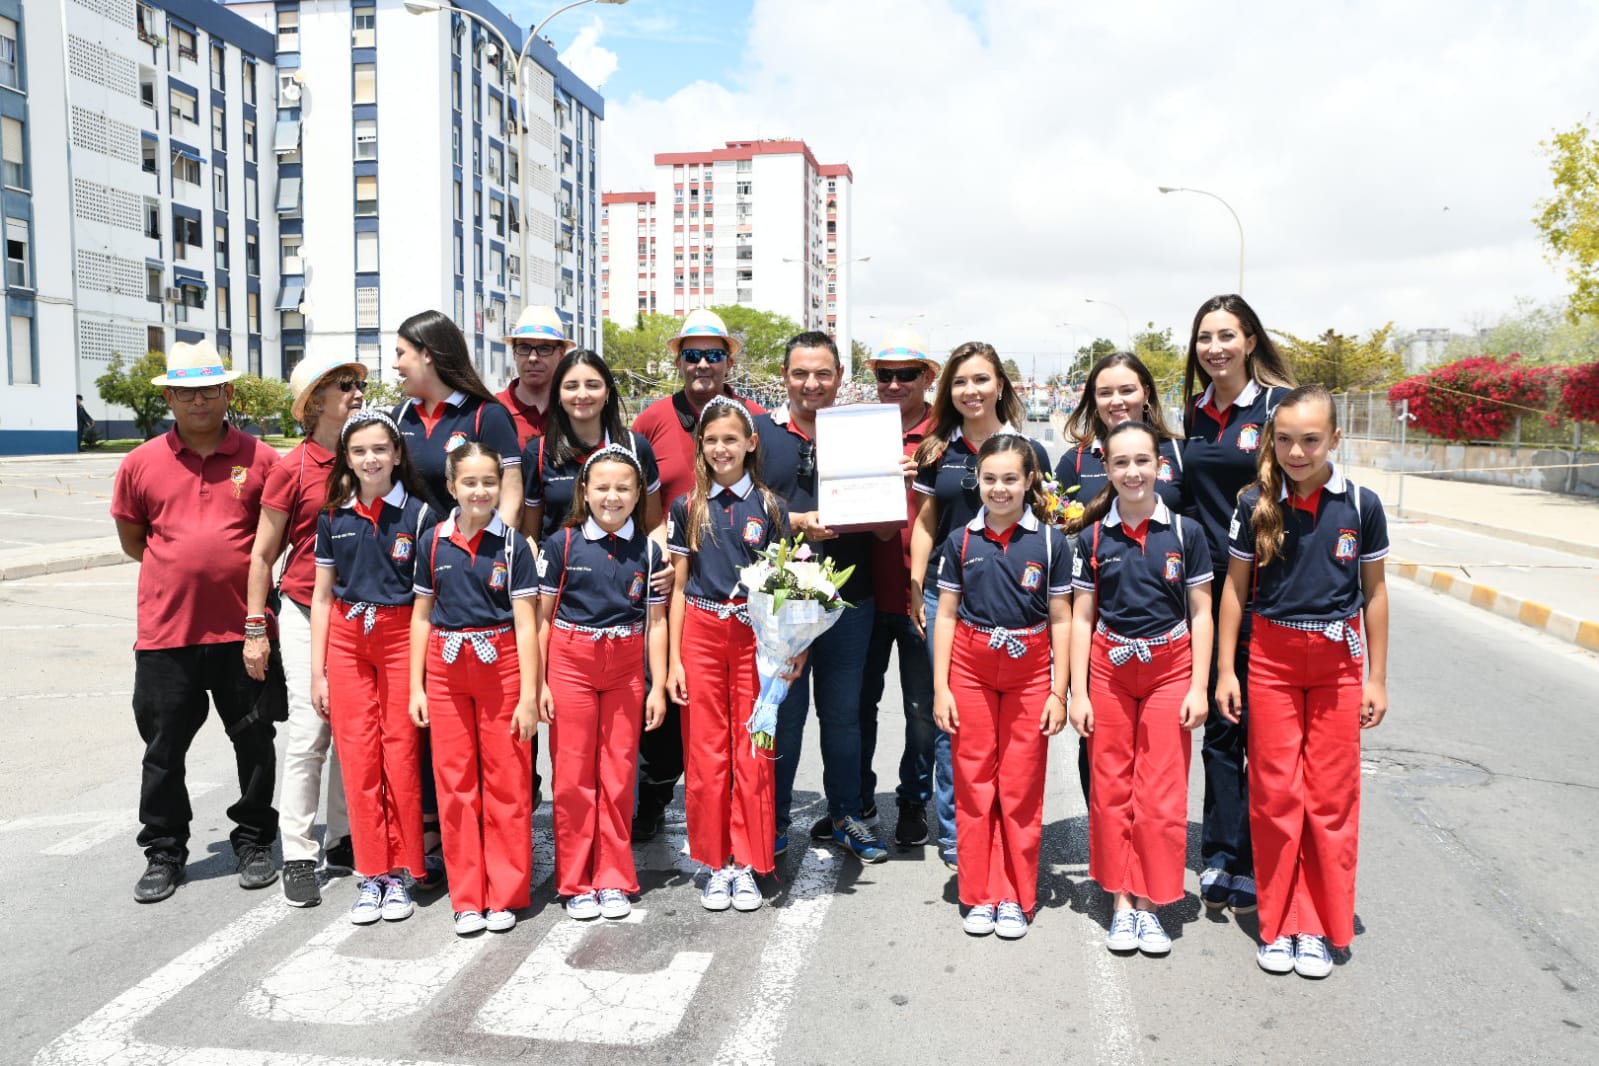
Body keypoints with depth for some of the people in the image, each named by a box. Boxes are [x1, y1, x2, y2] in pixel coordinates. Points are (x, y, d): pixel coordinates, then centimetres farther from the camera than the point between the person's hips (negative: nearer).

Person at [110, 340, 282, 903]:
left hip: (243, 629, -1)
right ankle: (164, 852, 27)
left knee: (255, 742, 9)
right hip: (166, 630, 1)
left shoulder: (261, 458, -1)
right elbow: (131, 539, 12)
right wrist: (186, 567, 6)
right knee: (163, 749, 11)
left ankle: (254, 842, 26)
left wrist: (238, 569, 3)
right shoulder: (142, 462, 2)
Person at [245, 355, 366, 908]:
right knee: (309, 732, -4)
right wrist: (256, 630, -2)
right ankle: (297, 856, 6)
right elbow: (262, 556, -1)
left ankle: (343, 840, 22)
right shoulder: (291, 469, -6)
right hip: (307, 613, -3)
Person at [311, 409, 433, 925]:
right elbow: (322, 596, 11)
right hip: (346, 639, 3)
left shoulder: (418, 514, -2)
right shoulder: (333, 517, 7)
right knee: (358, 756, 3)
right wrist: (317, 670, 7)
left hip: (402, 637, -3)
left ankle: (400, 873, 13)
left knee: (401, 754, -1)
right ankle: (371, 873, 14)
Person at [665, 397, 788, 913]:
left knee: (752, 751, 2)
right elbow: (679, 585, 7)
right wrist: (673, 658, 2)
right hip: (701, 633, 1)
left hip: (754, 634, 0)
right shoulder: (687, 507, 6)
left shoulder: (768, 505, 4)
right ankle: (715, 864, 16)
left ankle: (746, 863, 15)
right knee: (705, 750, 4)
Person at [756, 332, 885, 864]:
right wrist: (798, 522, -17)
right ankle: (773, 821, 22)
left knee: (843, 710, 12)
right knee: (782, 710, 7)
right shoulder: (761, 431, 3)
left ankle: (845, 816, 27)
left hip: (849, 595, 2)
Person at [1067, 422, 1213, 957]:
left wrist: (1199, 686, -3)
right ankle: (1120, 901, 19)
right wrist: (1078, 692, 0)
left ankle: (1150, 903, 15)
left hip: (1169, 670, -1)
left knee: (1162, 793, 1)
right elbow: (1082, 618, 4)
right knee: (1111, 789, 6)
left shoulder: (1185, 532, -1)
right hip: (1108, 670, 1)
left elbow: (1200, 614, 2)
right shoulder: (1093, 537, 1)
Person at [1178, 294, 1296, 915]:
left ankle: (1254, 868, 14)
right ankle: (1221, 860, 21)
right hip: (1207, 585, 5)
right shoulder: (1195, 412, 12)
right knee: (1218, 722, 10)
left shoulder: (1279, 403, -5)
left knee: (1263, 724, 2)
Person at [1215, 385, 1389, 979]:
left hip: (1338, 660, 0)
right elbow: (1235, 587, 2)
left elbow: (1374, 591, 4)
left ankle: (1318, 927, 20)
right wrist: (1225, 670, 1)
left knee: (1331, 796, 5)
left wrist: (1376, 678, 5)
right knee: (1274, 793, 5)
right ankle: (1278, 924, 19)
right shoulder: (1255, 505, -5)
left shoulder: (1360, 505, -4)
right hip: (1272, 656, 0)